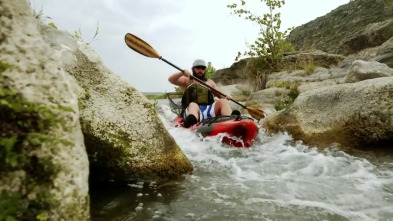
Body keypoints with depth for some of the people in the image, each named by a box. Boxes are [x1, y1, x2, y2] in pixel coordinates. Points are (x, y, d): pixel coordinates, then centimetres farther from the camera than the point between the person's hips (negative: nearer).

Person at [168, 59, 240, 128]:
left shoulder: (210, 82, 28)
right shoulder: (186, 80, 19)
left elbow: (221, 95, 21)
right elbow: (171, 79, 5)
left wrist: (225, 97, -3)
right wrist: (182, 72, -13)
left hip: (209, 110, 3)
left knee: (223, 101, -23)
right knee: (193, 105, -37)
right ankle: (191, 121, -72)